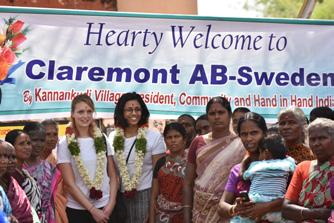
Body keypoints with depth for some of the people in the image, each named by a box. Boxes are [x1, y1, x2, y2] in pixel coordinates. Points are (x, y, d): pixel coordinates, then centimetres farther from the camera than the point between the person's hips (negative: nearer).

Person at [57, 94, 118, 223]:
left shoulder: (102, 140, 4)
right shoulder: (65, 145, -5)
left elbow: (113, 176, 6)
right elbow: (70, 184, -9)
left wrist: (111, 203, -7)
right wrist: (92, 209, -12)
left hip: (105, 207, 3)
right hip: (77, 210, -2)